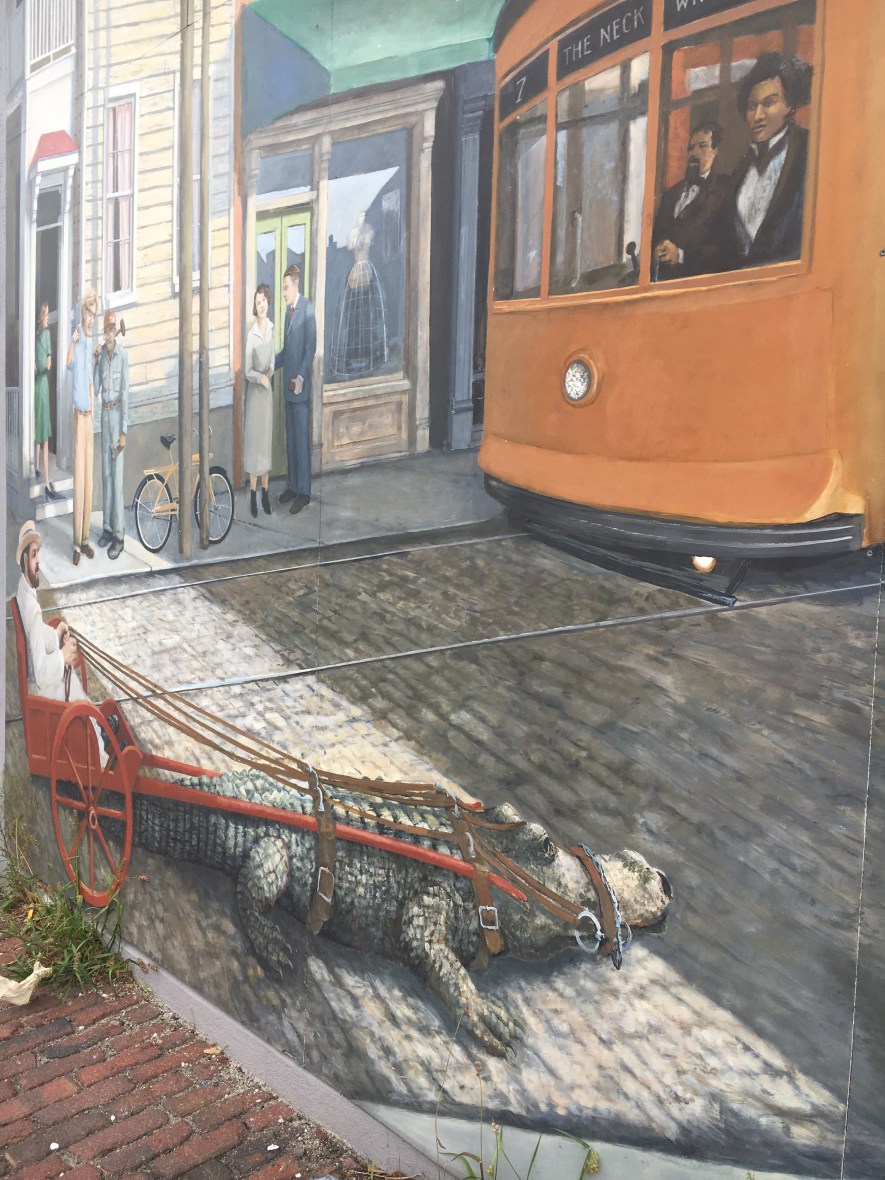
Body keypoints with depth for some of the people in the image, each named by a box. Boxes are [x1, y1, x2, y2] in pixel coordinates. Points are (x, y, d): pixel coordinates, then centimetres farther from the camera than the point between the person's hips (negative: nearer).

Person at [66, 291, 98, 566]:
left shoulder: (89, 347, 14)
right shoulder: (75, 341, -8)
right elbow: (68, 363, -27)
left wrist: (92, 407, 12)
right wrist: (73, 342, -38)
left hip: (89, 414, 7)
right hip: (77, 414, -7)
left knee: (88, 480, 10)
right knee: (78, 478, -5)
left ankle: (85, 538, 17)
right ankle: (76, 541, 0)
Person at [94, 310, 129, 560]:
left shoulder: (123, 354, -11)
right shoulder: (101, 353, 8)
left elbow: (126, 391, -13)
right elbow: (96, 386, 6)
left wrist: (124, 430, -15)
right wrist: (96, 362, -7)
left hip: (118, 413, -7)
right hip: (104, 413, 7)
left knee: (117, 474, -7)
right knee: (105, 472, 10)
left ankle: (119, 534, -3)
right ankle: (107, 527, 19)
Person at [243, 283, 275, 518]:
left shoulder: (271, 328, 3)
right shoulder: (251, 334, -13)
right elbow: (247, 371, -9)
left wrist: (270, 373, -4)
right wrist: (260, 378, -24)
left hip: (268, 390, 5)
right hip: (254, 391, -5)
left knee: (267, 438, 11)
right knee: (254, 439, 1)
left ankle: (265, 492, 20)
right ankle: (254, 494, 9)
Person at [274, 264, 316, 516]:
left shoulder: (307, 310, -12)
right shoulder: (288, 309, 15)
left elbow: (311, 348, -17)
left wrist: (300, 377, -22)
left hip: (301, 386, -9)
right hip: (288, 385, 9)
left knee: (302, 440, -4)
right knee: (290, 439, 13)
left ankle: (304, 491, 1)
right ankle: (291, 485, 22)